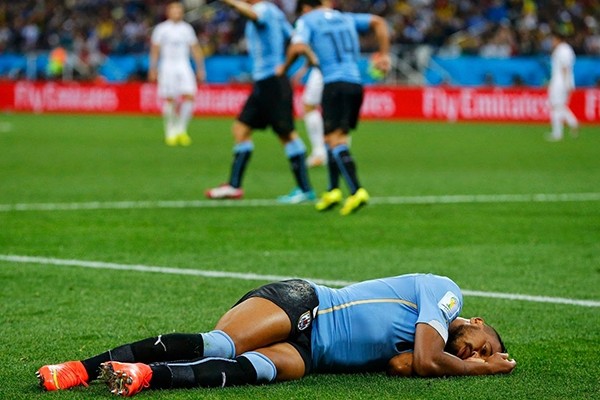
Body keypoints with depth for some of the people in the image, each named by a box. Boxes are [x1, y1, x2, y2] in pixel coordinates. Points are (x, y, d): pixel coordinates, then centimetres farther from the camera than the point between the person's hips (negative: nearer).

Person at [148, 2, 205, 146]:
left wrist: (200, 69, 9)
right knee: (169, 100, -6)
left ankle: (181, 129, -2)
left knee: (189, 96, -14)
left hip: (184, 67, 2)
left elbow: (195, 49, 14)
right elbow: (155, 50, 4)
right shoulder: (161, 29, 3)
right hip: (167, 68, -2)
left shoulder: (187, 29, 11)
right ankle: (170, 132, 8)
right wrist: (153, 69, -3)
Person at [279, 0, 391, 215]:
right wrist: (384, 55, 15)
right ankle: (333, 190, 14)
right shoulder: (346, 18, 21)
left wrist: (284, 68, 5)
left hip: (334, 83, -6)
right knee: (334, 137, 18)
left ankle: (356, 191, -24)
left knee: (335, 139, -10)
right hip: (356, 83, 6)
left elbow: (298, 47, -12)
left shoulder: (307, 20, 5)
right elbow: (378, 22, 15)